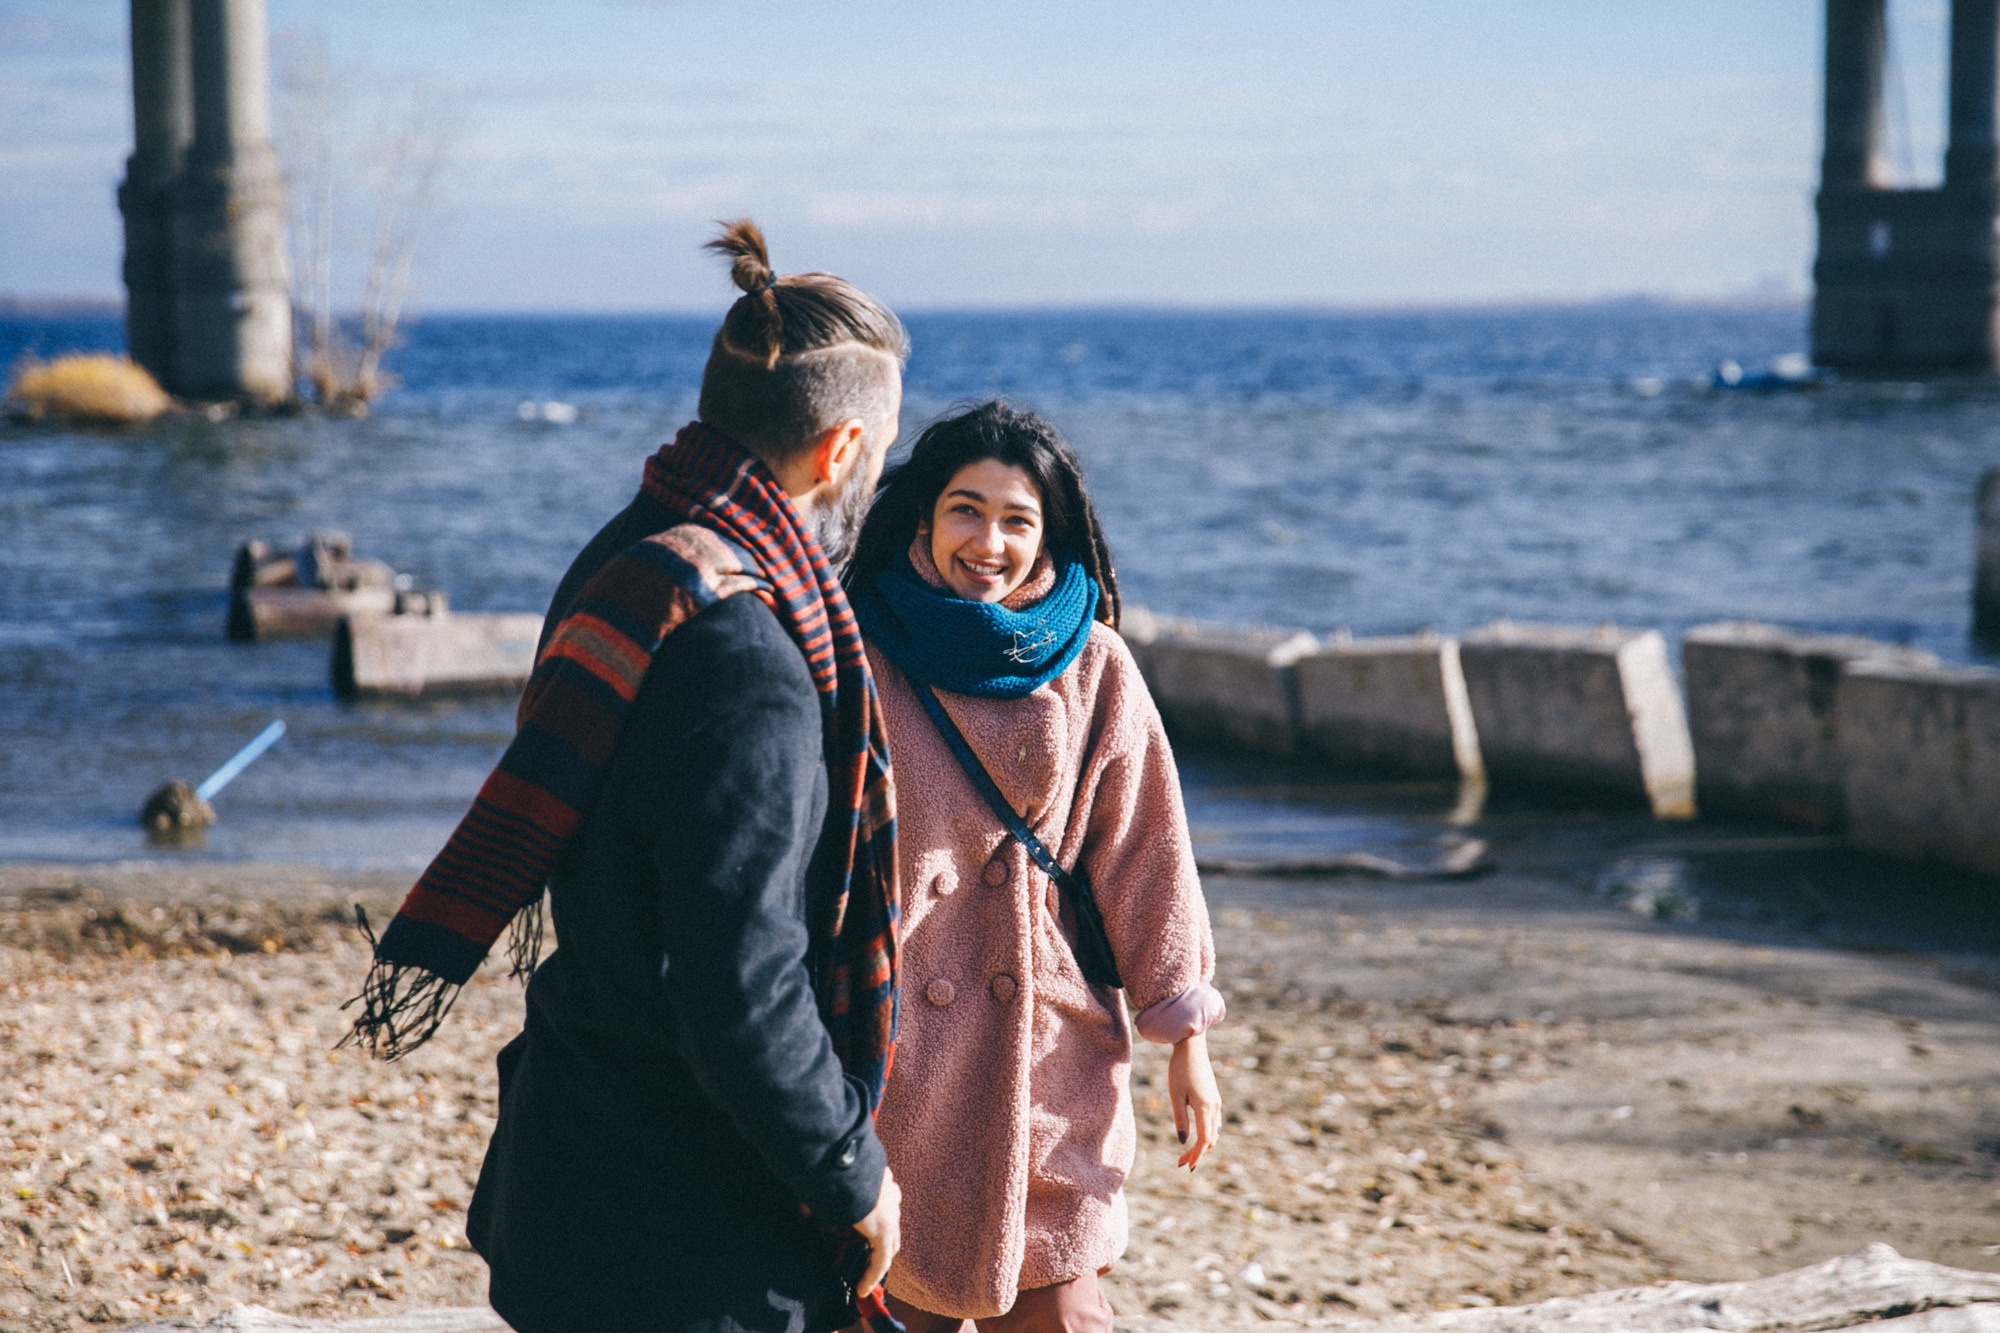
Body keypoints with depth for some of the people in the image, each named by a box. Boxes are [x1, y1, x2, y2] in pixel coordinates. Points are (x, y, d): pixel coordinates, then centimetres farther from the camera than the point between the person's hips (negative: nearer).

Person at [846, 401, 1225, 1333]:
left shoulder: (1093, 670, 3)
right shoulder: (861, 658, -1)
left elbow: (1145, 854, 6)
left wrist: (1185, 1041, 4)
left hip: (1050, 1059, 1)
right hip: (894, 1044, -1)